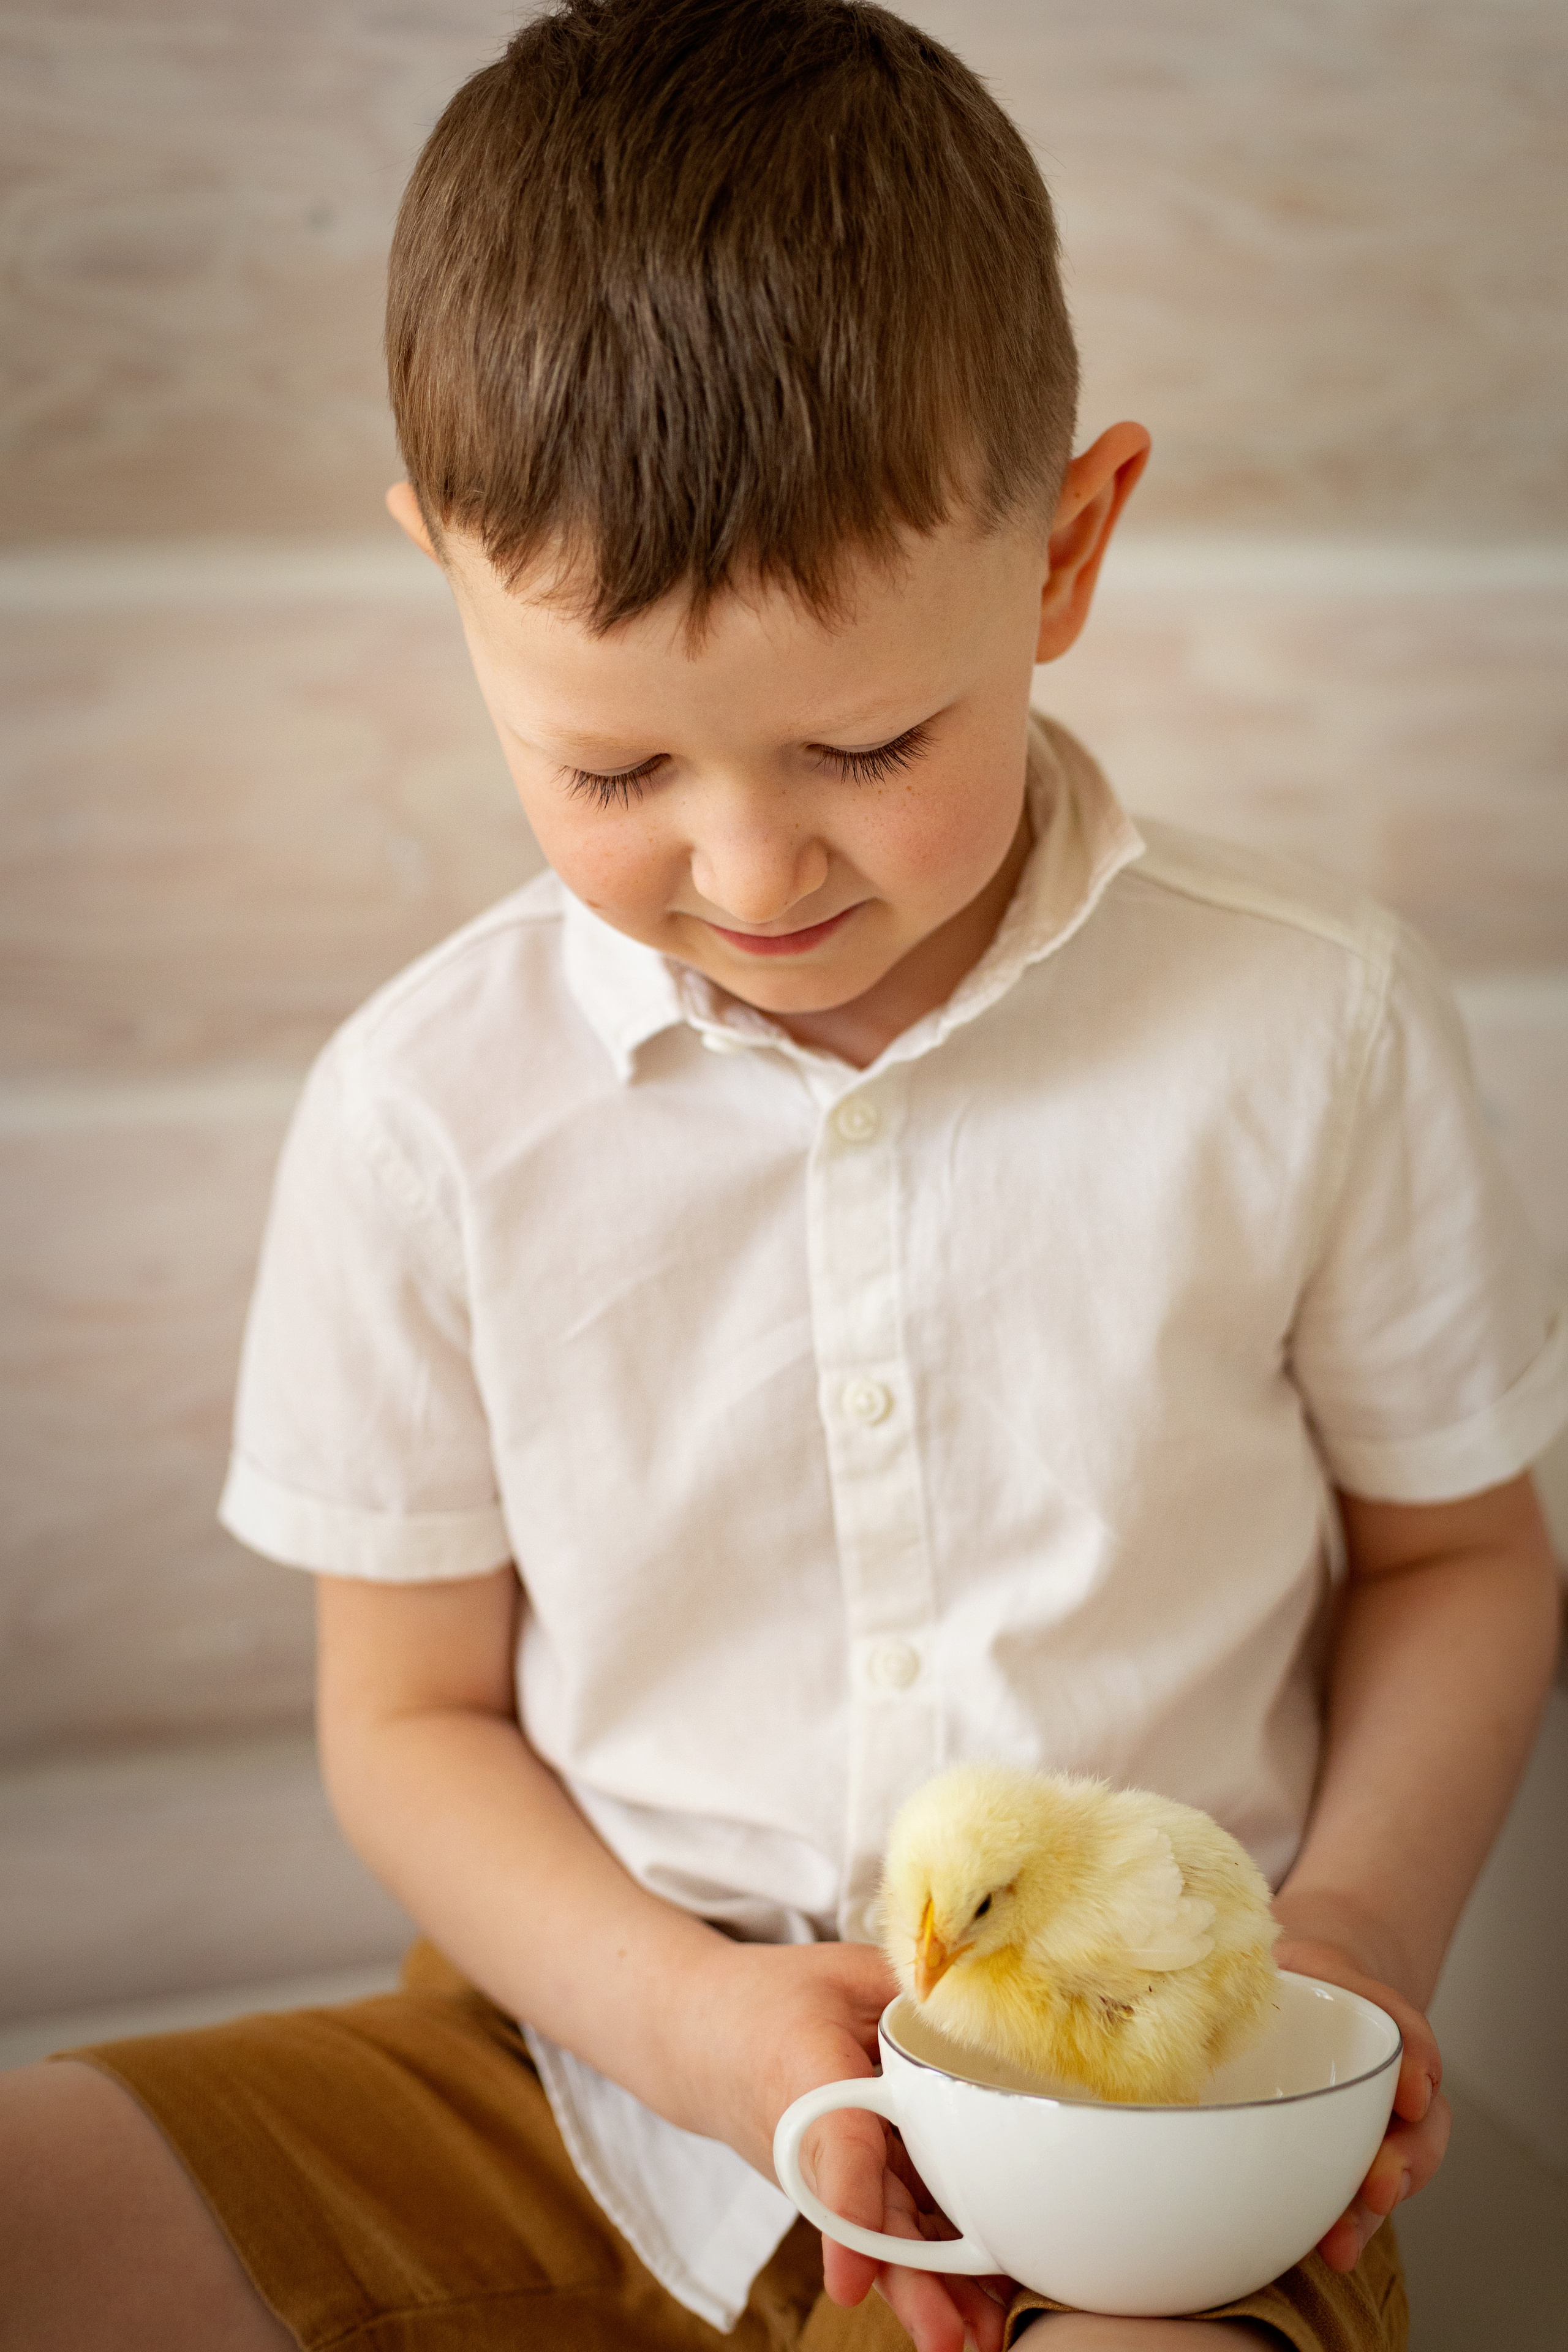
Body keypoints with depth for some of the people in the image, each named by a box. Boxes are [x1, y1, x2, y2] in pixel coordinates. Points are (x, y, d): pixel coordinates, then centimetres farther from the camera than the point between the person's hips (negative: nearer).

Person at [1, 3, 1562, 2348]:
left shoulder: (1310, 1028, -8)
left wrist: (1357, 1930, -11)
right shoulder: (429, 1110, -7)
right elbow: (413, 1714, 2)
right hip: (597, 2047, 2)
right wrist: (690, 2015, -15)